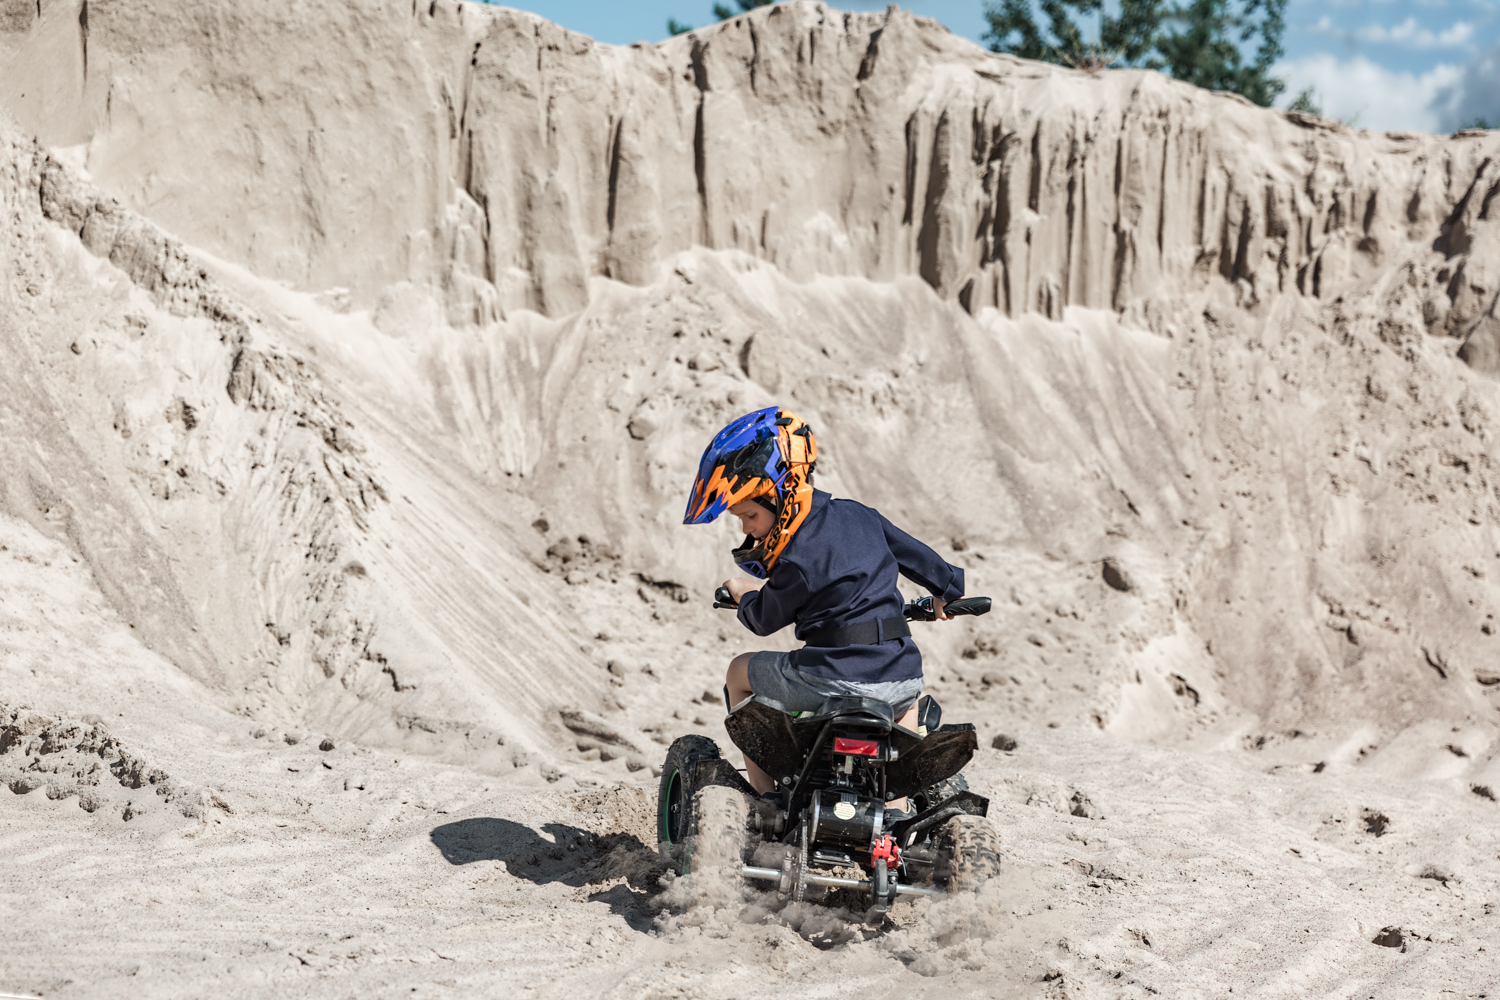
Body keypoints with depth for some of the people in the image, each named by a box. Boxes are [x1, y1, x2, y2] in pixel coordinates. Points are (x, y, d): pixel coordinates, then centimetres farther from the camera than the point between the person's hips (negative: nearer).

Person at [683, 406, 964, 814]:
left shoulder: (799, 559, -13)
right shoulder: (858, 516, 8)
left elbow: (765, 620, 4)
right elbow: (915, 554, 24)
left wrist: (744, 593, 27)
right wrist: (946, 592, 43)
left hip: (832, 682, -6)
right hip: (898, 681, 7)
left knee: (740, 672, 19)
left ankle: (766, 799, 17)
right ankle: (898, 808, 34)